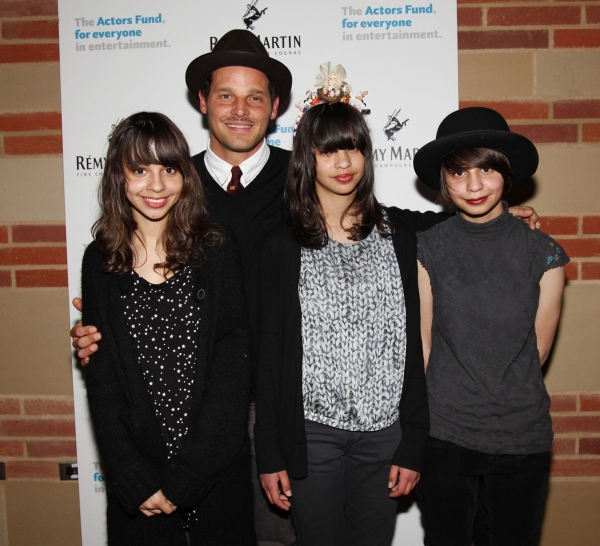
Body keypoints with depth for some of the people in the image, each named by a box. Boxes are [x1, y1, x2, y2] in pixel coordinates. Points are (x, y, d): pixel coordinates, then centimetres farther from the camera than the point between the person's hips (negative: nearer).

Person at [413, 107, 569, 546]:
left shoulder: (543, 254, -4)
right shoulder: (427, 250, -4)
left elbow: (536, 352, 3)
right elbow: (423, 343, 1)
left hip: (522, 440, 1)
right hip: (443, 437, 0)